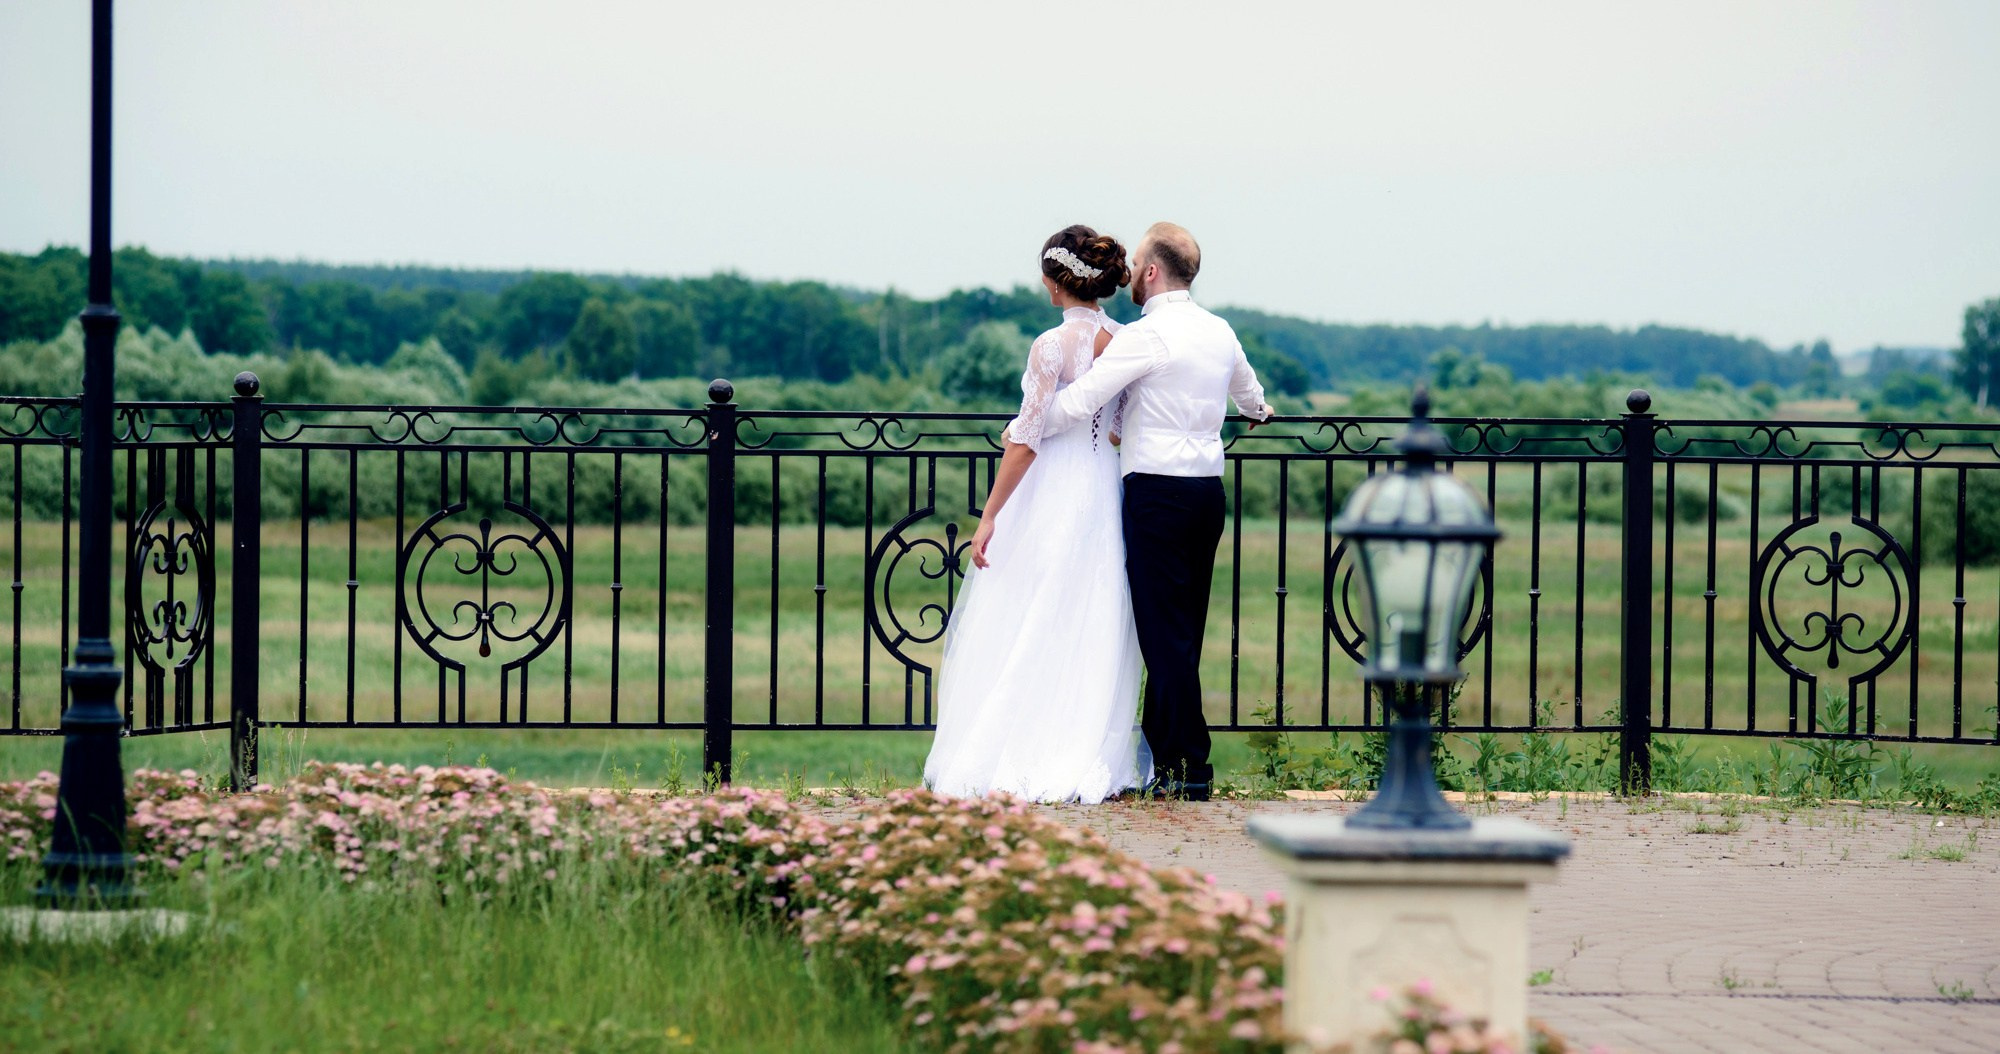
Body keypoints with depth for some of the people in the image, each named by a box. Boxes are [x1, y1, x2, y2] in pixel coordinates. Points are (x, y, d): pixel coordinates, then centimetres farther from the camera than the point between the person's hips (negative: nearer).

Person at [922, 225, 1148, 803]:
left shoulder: (1054, 345, -14)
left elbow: (1027, 439, -15)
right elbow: (1119, 431, 12)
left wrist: (989, 517, -11)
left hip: (1050, 496, -7)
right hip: (1104, 490, 7)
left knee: (1023, 634, -1)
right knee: (1091, 632, 10)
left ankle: (1016, 761, -1)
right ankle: (1094, 761, 10)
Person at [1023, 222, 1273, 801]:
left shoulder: (1145, 336, -11)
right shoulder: (1221, 333, 12)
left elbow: (1076, 404, -13)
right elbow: (1247, 388, 35)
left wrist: (1023, 431, 5)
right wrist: (1256, 409, 59)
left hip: (1157, 492, -8)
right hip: (1209, 488, 8)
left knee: (1166, 634, -5)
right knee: (1183, 631, 11)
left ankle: (1190, 769, -5)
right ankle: (1161, 748, 15)